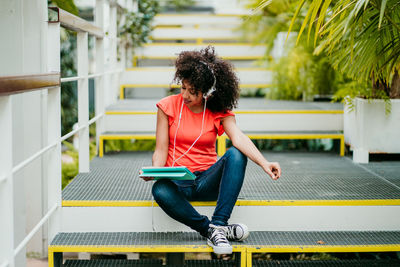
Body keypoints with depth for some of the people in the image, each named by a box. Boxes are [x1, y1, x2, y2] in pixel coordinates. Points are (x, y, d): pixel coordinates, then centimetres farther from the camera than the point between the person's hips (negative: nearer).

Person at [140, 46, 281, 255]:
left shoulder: (220, 112, 1)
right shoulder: (168, 106, 1)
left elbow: (238, 137, -18)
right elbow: (161, 151, 0)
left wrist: (264, 163, -37)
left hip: (208, 181, 1)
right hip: (178, 181, -1)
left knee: (236, 155, -29)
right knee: (159, 190, -37)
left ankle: (218, 225, -34)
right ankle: (210, 231, -28)